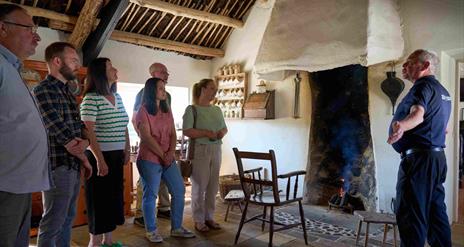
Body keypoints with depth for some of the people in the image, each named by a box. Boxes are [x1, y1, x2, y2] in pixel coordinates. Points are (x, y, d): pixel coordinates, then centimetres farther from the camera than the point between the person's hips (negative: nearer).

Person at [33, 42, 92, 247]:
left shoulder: (68, 92, 15)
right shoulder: (43, 90, -13)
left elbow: (79, 126, 14)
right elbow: (59, 131, -17)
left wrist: (85, 142, -8)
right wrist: (83, 156, -5)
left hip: (73, 165, 9)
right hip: (58, 166, -9)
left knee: (67, 218, 17)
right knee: (53, 223, 1)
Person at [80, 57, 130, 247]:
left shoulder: (118, 97, 11)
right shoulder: (91, 98, -12)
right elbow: (88, 132, -17)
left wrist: (127, 151, 11)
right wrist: (100, 160, -20)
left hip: (117, 156, 8)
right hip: (99, 156, -7)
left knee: (114, 195, 13)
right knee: (99, 198, 2)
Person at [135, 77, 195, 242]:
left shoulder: (167, 111, 13)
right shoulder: (143, 111, -7)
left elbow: (173, 134, 7)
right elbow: (147, 137, -15)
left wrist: (171, 152, -9)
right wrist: (162, 155, -14)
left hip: (168, 159, 7)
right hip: (149, 159, -7)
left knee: (179, 191, 7)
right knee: (150, 195, 2)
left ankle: (176, 228, 21)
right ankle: (151, 231, 19)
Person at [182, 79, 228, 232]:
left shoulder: (217, 110, 14)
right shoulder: (192, 109, -6)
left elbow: (224, 128, 21)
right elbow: (187, 131, -16)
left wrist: (222, 132, -1)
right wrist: (207, 133, -20)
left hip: (216, 150, 6)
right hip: (199, 150, -6)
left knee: (213, 186, 9)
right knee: (199, 186, -1)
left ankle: (209, 217, 23)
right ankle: (198, 220, 13)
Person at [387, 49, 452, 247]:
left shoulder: (423, 86, -9)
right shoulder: (443, 91, 21)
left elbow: (418, 114, -31)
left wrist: (402, 126, -51)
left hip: (418, 158, -10)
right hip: (438, 157, 10)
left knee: (411, 214, -9)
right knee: (436, 213, 14)